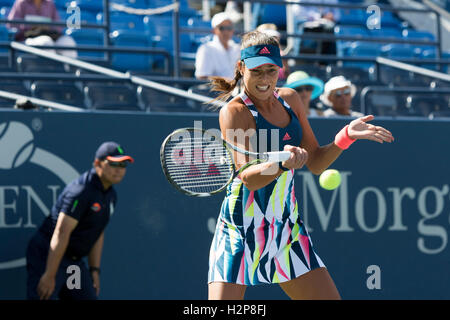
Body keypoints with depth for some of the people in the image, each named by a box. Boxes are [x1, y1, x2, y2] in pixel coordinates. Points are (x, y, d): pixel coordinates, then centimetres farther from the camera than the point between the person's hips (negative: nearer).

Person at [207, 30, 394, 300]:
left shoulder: (290, 99, 8)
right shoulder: (234, 112, -11)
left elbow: (315, 163, 13)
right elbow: (247, 177, -23)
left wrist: (346, 136, -3)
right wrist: (284, 164, -41)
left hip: (288, 228, 6)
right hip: (241, 231, -6)